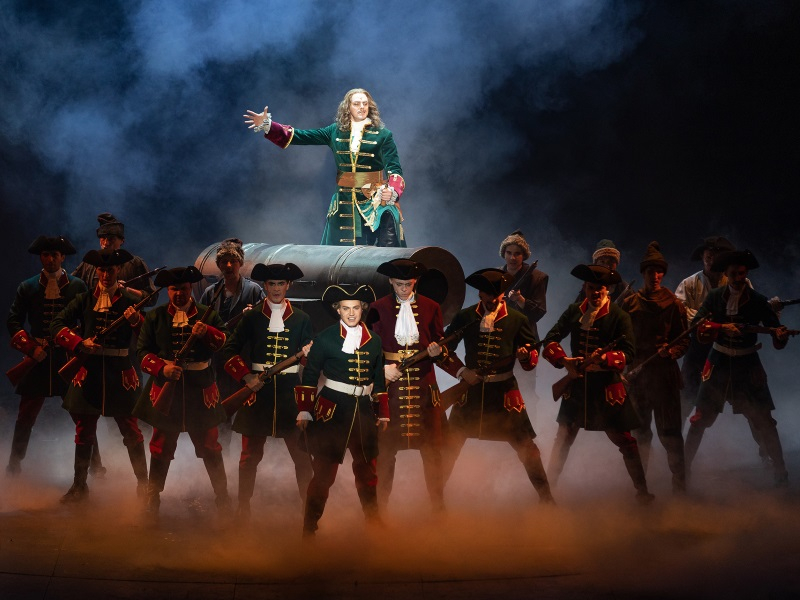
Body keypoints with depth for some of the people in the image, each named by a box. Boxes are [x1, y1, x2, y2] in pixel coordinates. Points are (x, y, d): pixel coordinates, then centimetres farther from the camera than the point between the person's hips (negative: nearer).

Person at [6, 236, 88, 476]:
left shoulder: (77, 287, 3)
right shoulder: (28, 288, 6)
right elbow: (14, 320, 4)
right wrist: (31, 347, -8)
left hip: (69, 357, -1)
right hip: (38, 357, 1)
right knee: (25, 417, 2)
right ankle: (13, 468, 13)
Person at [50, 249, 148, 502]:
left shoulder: (129, 300, 1)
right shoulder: (84, 300, 6)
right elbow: (56, 325, 1)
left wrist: (136, 320, -31)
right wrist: (80, 343, -13)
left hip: (120, 372, -2)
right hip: (89, 370, 2)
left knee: (131, 429, 1)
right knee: (84, 431, 8)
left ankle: (143, 484, 9)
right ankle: (79, 485, 18)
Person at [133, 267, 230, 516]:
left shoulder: (207, 315, 3)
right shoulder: (155, 317, 4)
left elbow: (225, 342, -9)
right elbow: (143, 351, 0)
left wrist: (207, 332, -28)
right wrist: (162, 367, -17)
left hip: (200, 389, 0)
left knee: (209, 445, 6)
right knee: (161, 446, 8)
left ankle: (223, 498, 16)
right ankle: (152, 499, 18)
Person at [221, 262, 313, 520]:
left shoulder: (301, 319, 8)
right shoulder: (252, 317, 4)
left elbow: (310, 358, 11)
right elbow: (230, 351, 4)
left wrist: (307, 354, -12)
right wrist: (246, 377, -7)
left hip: (290, 390, 1)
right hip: (258, 389, 0)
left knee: (301, 453, -1)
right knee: (250, 453, 4)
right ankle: (243, 509, 13)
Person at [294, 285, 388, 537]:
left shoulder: (373, 340, 9)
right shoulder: (326, 338, -3)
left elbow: (379, 380, 17)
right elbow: (309, 376, -2)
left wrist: (383, 413, 16)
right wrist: (304, 412, -7)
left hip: (364, 409, 4)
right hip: (332, 409, -4)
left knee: (367, 470, 15)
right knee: (324, 471, -5)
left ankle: (373, 523, 29)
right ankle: (310, 527, 3)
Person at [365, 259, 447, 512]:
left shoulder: (430, 307, 8)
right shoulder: (378, 309, 4)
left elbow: (440, 343, 11)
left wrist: (436, 350, -12)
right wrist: (383, 368, -12)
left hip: (423, 385, 1)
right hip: (390, 382, -1)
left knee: (431, 447, 1)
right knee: (386, 446, 2)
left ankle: (438, 506, 8)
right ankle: (380, 507, 11)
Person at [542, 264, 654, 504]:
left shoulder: (619, 316, -6)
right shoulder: (574, 312, 5)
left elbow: (628, 352, -12)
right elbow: (550, 340, 1)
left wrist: (604, 358, -29)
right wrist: (563, 360, -17)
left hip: (607, 385, -3)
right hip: (577, 382, 3)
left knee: (624, 439, 0)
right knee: (563, 437, 10)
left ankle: (642, 491, 9)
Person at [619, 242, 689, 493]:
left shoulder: (673, 304, 1)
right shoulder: (630, 303, 8)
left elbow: (683, 340, 2)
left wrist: (671, 351, -17)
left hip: (664, 372, -3)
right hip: (636, 373, 3)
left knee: (669, 432, -7)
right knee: (639, 432, 11)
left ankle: (679, 486, -2)